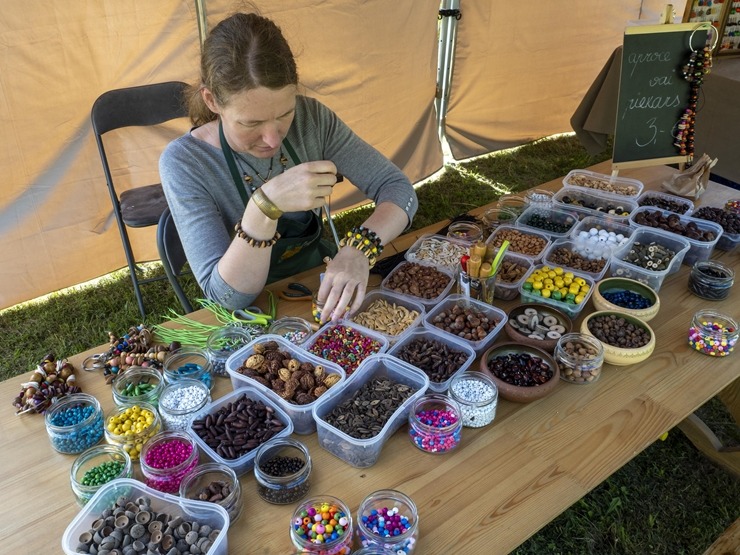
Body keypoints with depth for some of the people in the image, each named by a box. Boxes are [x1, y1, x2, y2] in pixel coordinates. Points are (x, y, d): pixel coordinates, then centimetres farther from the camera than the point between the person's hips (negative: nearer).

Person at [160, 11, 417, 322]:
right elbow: (230, 296, -21)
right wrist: (265, 206, -36)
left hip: (321, 287, 3)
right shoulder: (183, 163, -18)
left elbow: (399, 189, -10)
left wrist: (360, 248, -29)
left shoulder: (310, 118, -11)